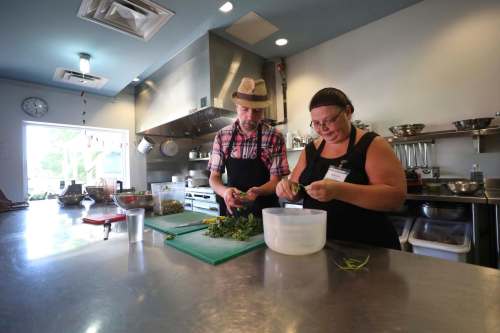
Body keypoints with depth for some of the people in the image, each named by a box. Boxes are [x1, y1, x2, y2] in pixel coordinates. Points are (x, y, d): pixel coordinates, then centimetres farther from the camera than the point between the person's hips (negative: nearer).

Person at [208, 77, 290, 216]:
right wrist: (224, 191, -20)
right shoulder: (222, 136, -2)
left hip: (264, 210, -1)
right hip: (232, 209, 2)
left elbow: (275, 181, -7)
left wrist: (257, 192, -27)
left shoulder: (274, 137, -9)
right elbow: (214, 177, 0)